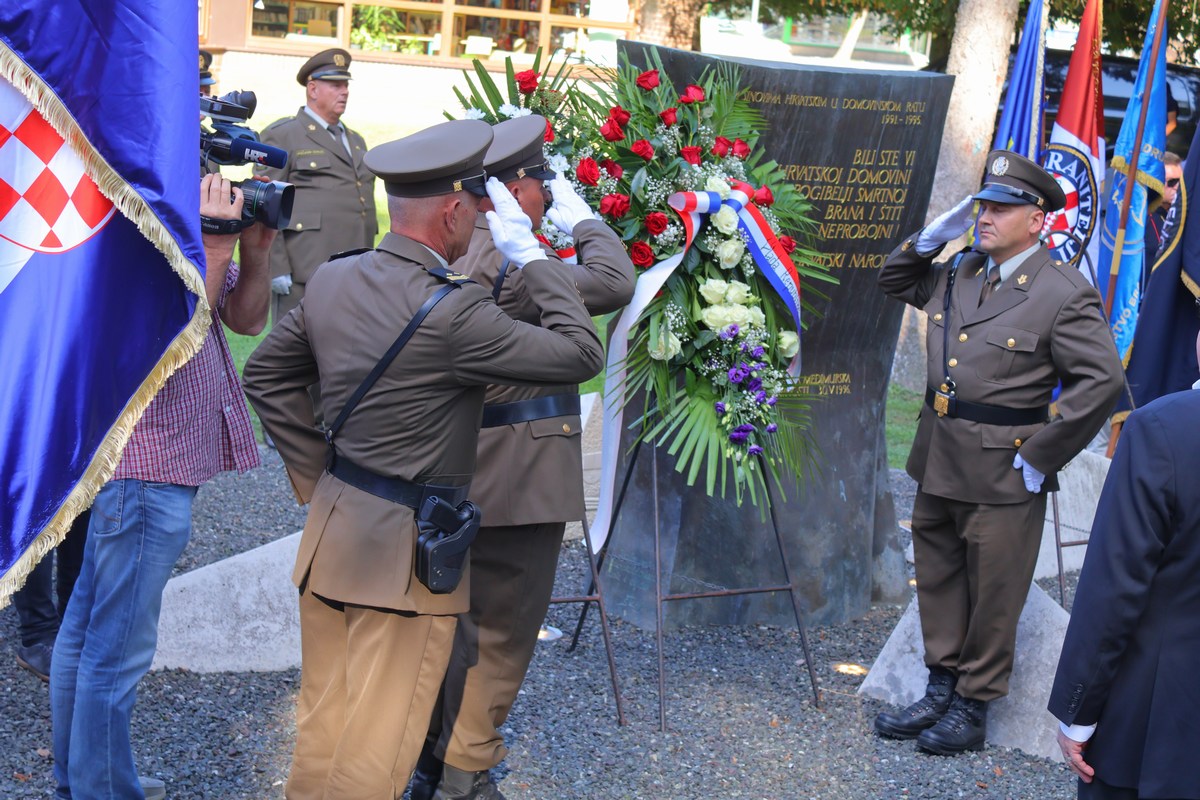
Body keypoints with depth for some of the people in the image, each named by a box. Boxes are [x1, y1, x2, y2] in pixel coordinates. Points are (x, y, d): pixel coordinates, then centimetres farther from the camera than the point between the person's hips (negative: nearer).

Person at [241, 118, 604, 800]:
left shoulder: (332, 280, 2)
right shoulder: (454, 311, -22)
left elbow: (266, 377, 14)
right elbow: (582, 354, -17)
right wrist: (532, 255, -7)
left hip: (332, 528, 8)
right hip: (405, 547, -7)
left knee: (323, 724, 20)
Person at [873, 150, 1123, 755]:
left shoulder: (1064, 294, -13)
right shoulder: (958, 275, 7)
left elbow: (1101, 381, -17)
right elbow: (894, 280, 24)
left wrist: (1039, 457, -16)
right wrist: (933, 235, 5)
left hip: (1002, 476, -7)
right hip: (938, 466, 7)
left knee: (991, 597, 6)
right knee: (939, 584, 17)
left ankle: (973, 708, 20)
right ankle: (942, 690, 32)